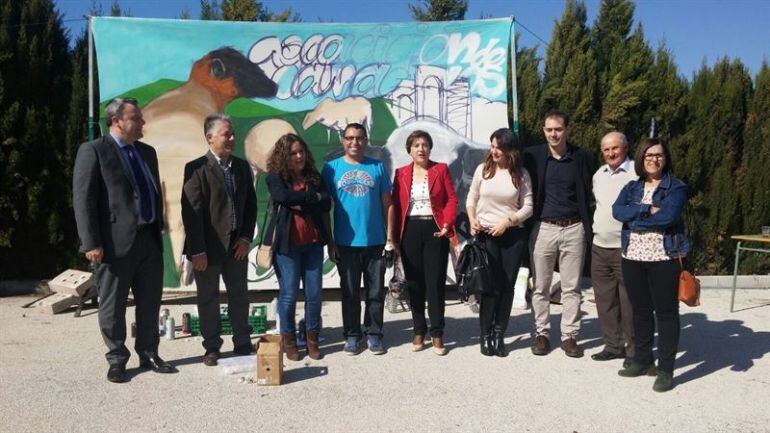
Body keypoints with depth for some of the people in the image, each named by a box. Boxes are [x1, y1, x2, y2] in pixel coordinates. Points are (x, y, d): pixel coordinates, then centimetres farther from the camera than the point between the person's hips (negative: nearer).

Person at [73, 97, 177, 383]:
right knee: (112, 306, 7)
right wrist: (91, 243, -16)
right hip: (116, 242, -6)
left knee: (150, 303, 13)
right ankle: (117, 360, 21)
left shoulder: (147, 152, 14)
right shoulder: (93, 151, -6)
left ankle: (148, 354, 26)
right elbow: (83, 200, -11)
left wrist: (159, 229, 14)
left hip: (150, 241, 6)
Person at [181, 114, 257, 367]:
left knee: (239, 296, 13)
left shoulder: (242, 167, 7)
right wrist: (197, 251, -16)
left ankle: (243, 344, 26)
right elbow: (191, 212, -13)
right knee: (208, 299, 9)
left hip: (237, 245, 5)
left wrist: (246, 237, 0)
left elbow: (251, 204, 11)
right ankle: (212, 348, 23)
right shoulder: (196, 168, -10)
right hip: (208, 247, -4)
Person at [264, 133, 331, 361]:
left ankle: (312, 339, 19)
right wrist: (312, 197, -9)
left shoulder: (314, 176, 9)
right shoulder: (275, 177, 0)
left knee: (314, 293, 5)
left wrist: (300, 204, -10)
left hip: (313, 242, 3)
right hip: (287, 243, -3)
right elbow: (284, 197, -20)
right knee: (289, 294, 3)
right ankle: (288, 340, 18)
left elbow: (326, 204, -2)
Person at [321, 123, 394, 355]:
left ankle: (374, 333, 23)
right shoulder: (331, 168, 2)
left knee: (376, 291, 8)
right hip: (346, 242, 0)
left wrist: (390, 237, 0)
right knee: (350, 292, 10)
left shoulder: (377, 167, 3)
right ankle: (352, 335, 23)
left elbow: (387, 204, 5)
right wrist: (330, 241, -1)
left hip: (376, 241, 1)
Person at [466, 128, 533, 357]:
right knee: (492, 285, -4)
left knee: (507, 286, 4)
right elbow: (471, 199, 9)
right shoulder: (483, 169, 3)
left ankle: (499, 335, 16)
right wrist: (472, 220, -7)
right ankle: (486, 335, 10)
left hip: (513, 235, 1)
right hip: (486, 234, -1)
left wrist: (507, 221, -12)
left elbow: (528, 207, 1)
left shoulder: (521, 174, 2)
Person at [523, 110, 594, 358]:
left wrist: (588, 228, 2)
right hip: (543, 228, 0)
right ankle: (541, 333, 19)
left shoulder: (582, 158, 2)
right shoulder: (532, 156, 0)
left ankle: (569, 336, 16)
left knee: (572, 288, 6)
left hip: (574, 229, 0)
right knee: (541, 287, 7)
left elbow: (588, 194, 7)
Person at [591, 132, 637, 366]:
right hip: (599, 247, 7)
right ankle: (613, 345, 24)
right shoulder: (598, 175, 13)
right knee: (605, 300, 12)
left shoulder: (636, 173, -9)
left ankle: (634, 350, 13)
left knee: (629, 303, 0)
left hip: (626, 248, -7)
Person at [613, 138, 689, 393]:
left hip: (664, 257, -4)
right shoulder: (631, 187, 12)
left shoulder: (676, 188, -1)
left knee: (666, 312, 1)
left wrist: (635, 219, -9)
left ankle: (666, 370, 7)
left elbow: (668, 217, -18)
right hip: (633, 257, 4)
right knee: (640, 310, 13)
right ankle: (642, 360, 26)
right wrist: (648, 210, -17)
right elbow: (617, 211, -6)